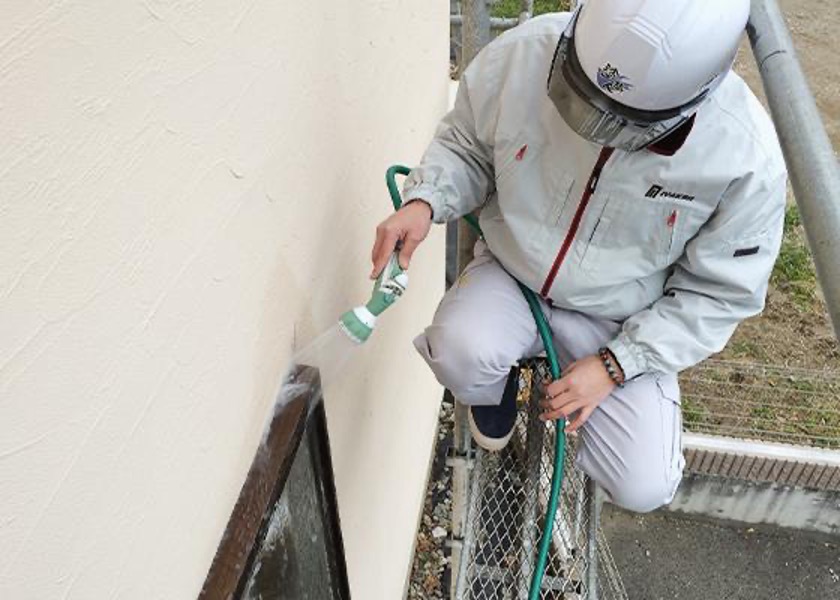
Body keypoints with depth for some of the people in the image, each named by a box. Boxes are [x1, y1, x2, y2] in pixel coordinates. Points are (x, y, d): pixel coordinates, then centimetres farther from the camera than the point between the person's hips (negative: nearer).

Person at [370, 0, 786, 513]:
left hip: (624, 324, 1)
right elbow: (465, 145, -4)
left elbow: (719, 293, -10)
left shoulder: (747, 157, -25)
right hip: (511, 274, 0)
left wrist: (615, 365, -17)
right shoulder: (524, 55, -24)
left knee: (643, 489, -9)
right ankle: (496, 389, 8)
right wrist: (424, 202, -24)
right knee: (461, 352, -33)